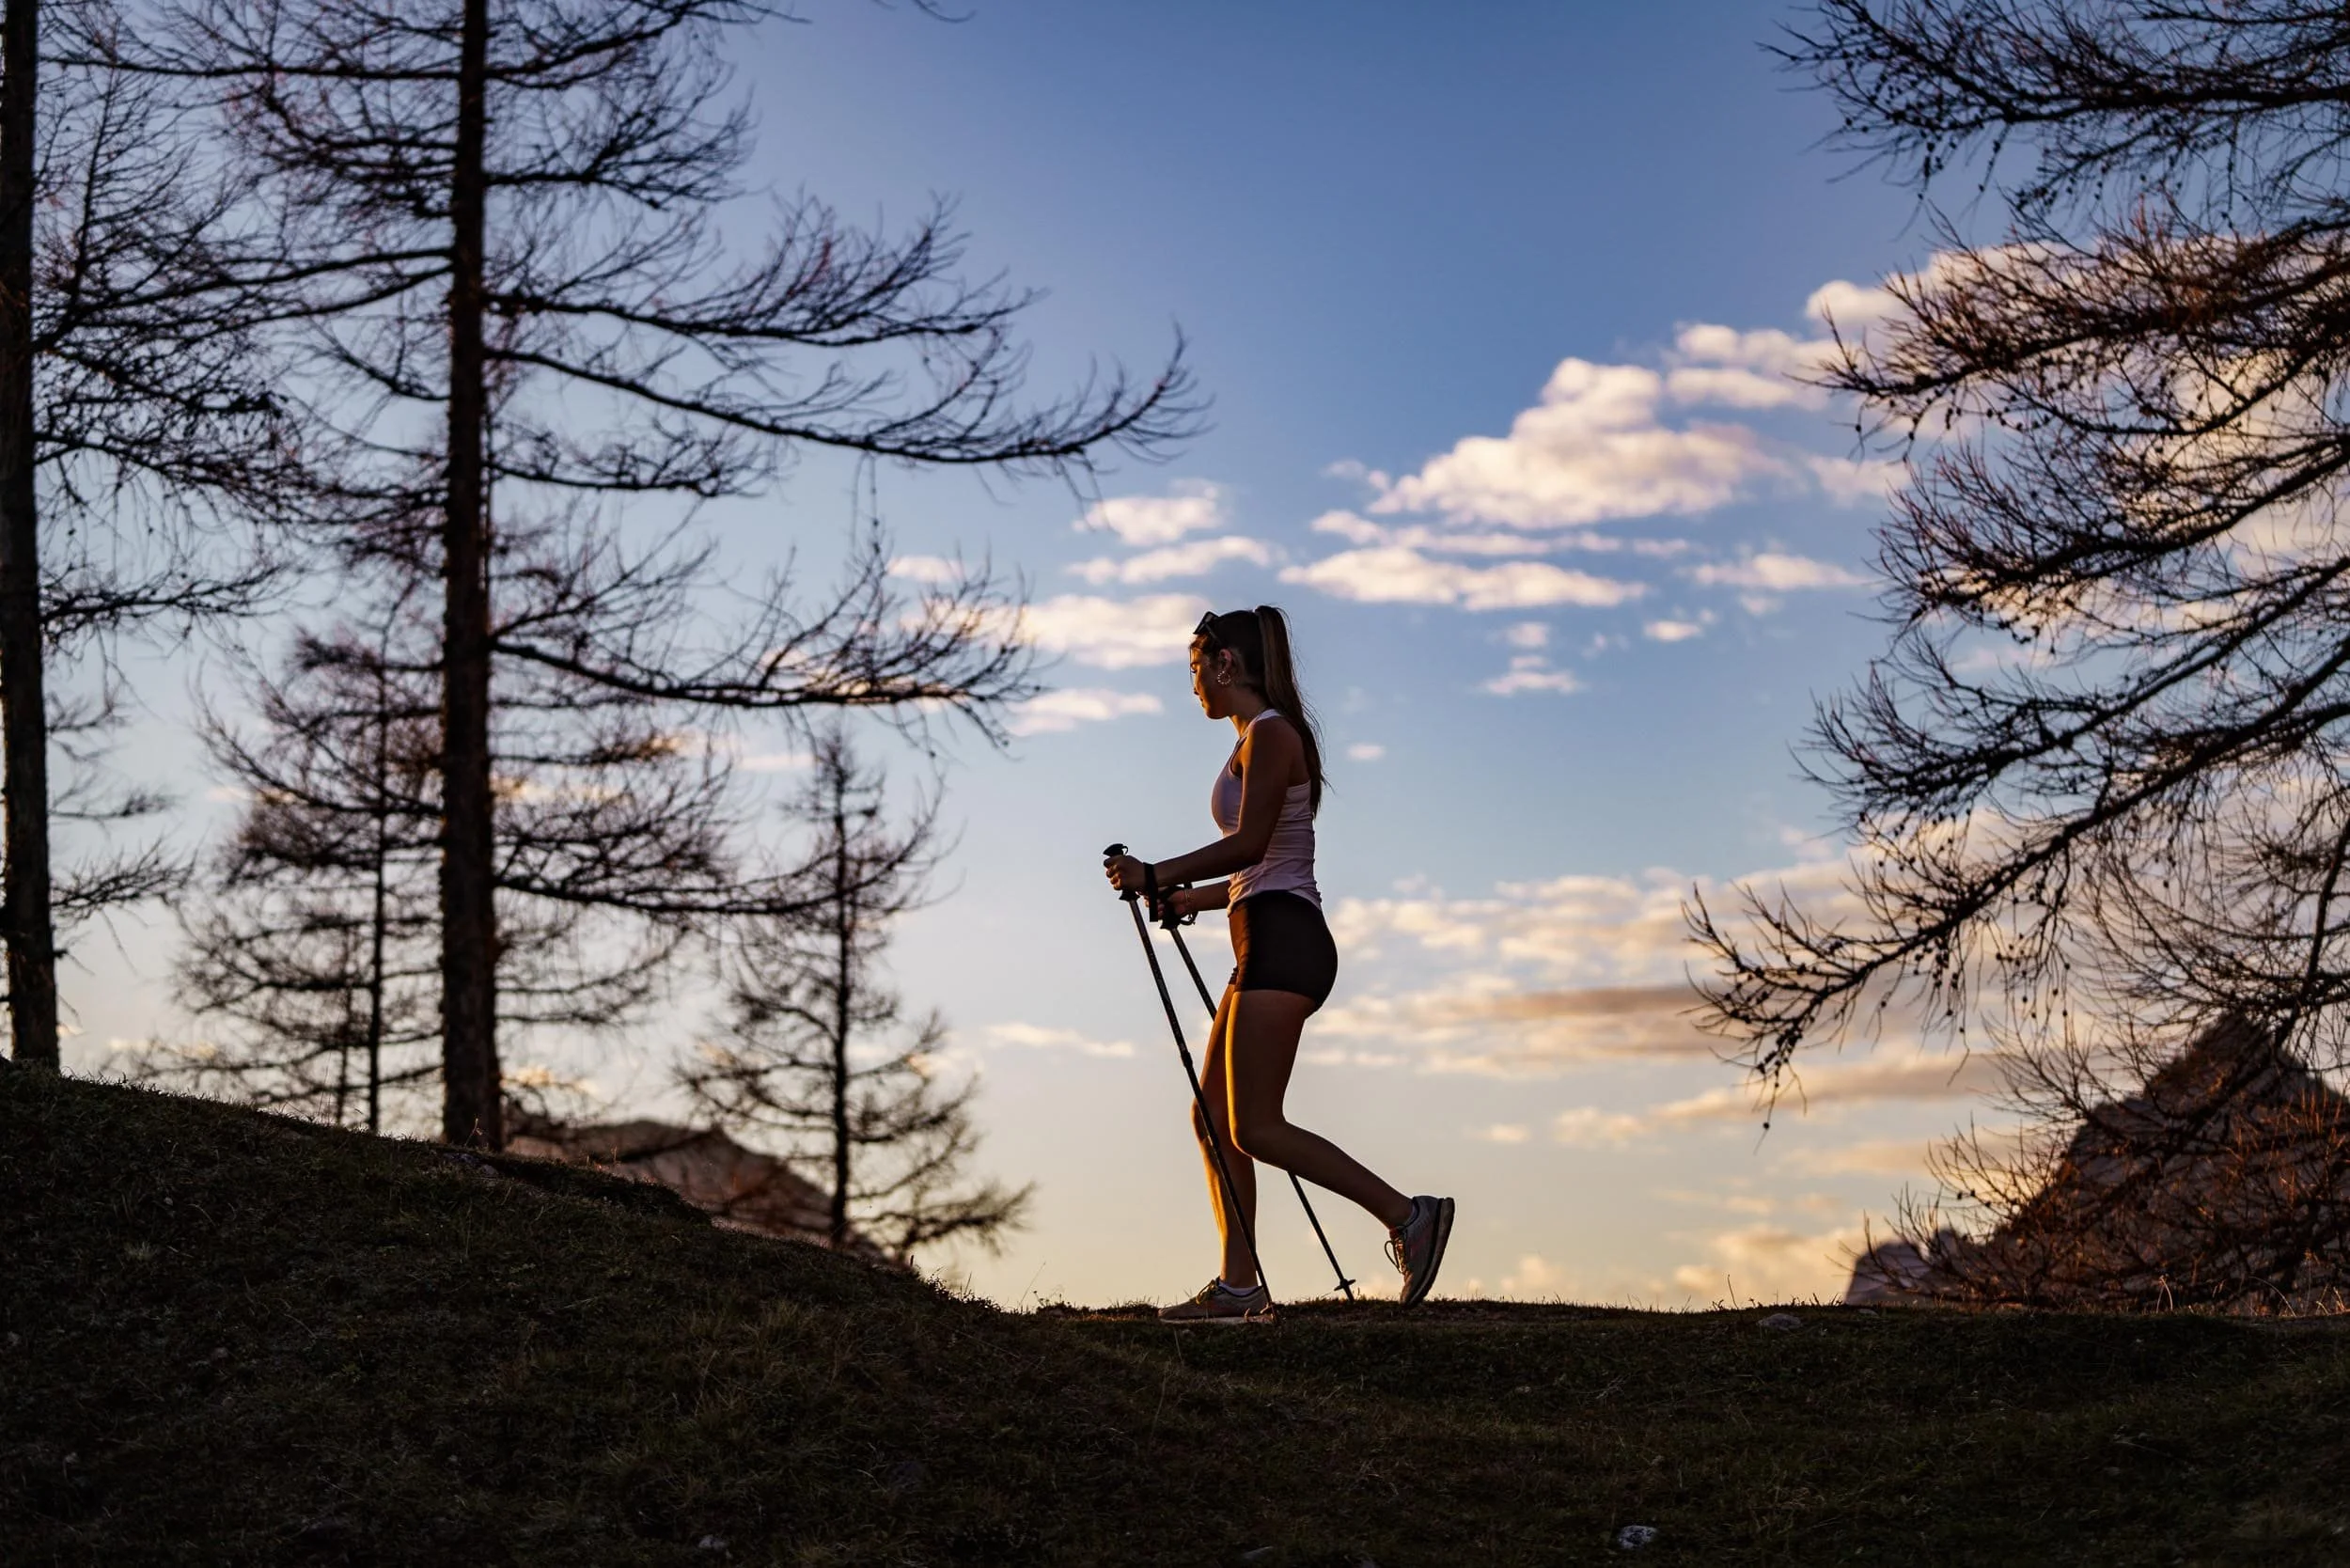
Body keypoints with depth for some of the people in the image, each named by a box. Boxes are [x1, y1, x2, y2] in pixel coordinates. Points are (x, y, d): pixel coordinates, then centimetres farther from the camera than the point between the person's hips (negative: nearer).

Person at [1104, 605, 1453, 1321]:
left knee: (1255, 1128, -13)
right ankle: (1237, 1285, 7)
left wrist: (1155, 875, -17)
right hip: (1270, 946, 10)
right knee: (1213, 1119, 8)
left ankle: (1407, 1214, -12)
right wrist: (1188, 898, 26)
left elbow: (1250, 843, -20)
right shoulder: (1262, 739, 21)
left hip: (1283, 941, -10)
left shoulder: (1269, 733, -8)